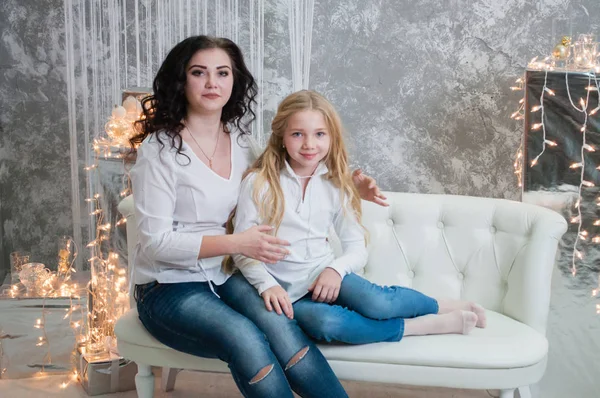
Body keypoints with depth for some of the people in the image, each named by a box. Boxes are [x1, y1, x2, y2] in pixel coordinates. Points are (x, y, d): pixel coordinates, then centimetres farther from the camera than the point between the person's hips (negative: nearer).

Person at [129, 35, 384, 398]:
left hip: (223, 277, 4)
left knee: (278, 323, -29)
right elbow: (156, 241, -15)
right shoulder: (160, 149, -12)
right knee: (244, 337, -32)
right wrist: (237, 243, -23)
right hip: (168, 286, -4)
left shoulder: (239, 140, 5)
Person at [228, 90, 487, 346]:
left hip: (325, 275, 3)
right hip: (289, 293, -2)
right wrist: (267, 285, -23)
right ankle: (431, 324, -21)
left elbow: (357, 249, 5)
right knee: (323, 321, -35)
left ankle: (444, 306, -1)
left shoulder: (334, 186, 4)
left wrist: (336, 269, -16)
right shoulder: (258, 183, -6)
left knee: (374, 302, -30)